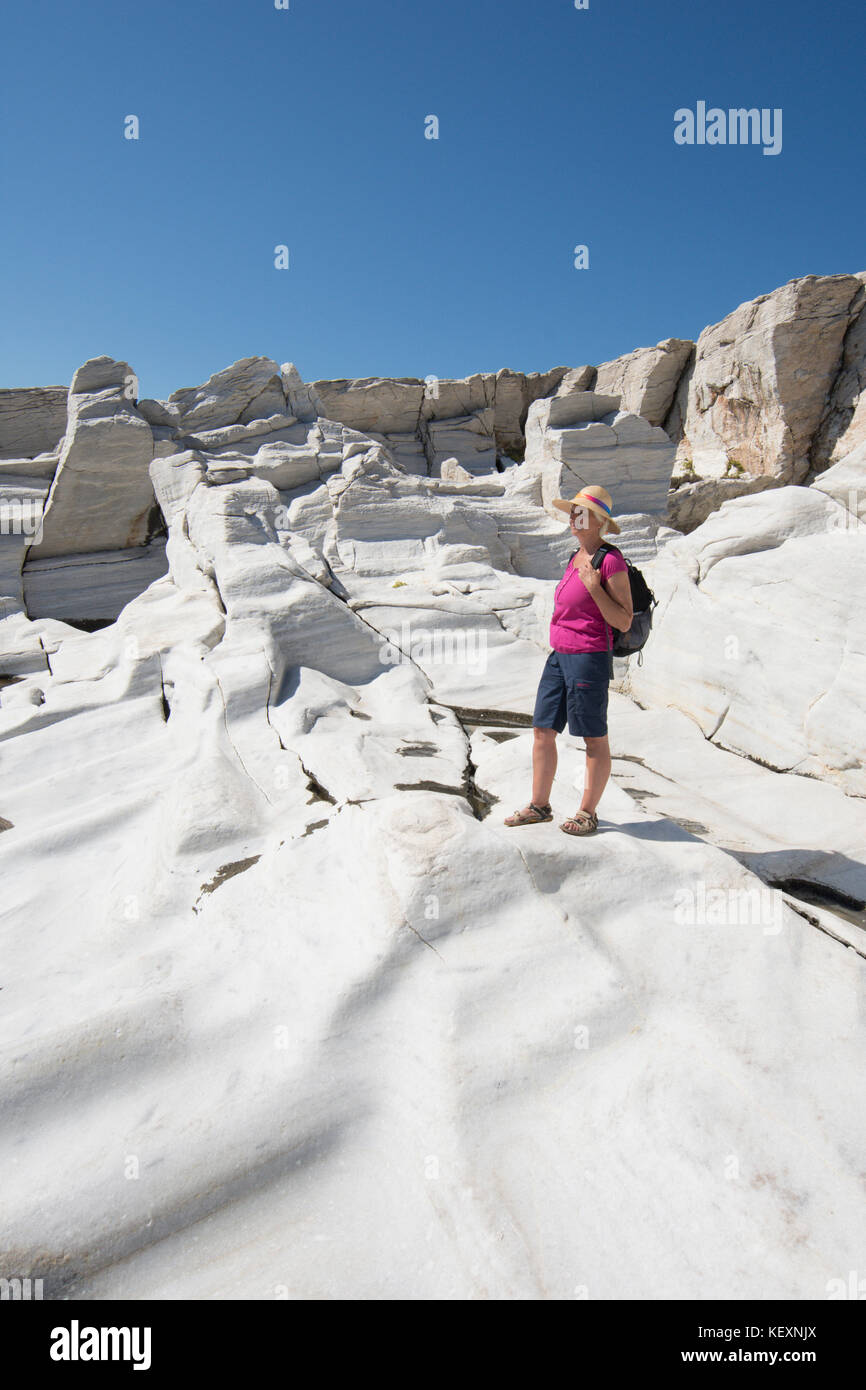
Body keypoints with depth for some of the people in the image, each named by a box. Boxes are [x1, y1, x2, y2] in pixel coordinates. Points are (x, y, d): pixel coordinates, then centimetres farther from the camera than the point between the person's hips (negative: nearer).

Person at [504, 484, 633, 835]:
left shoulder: (611, 561, -10)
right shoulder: (575, 558, 14)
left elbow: (624, 622, -13)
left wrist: (593, 587, -21)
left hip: (589, 659, -8)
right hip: (559, 657, 9)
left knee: (594, 739, 5)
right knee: (542, 730, 10)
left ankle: (588, 813, 18)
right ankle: (539, 806, 22)